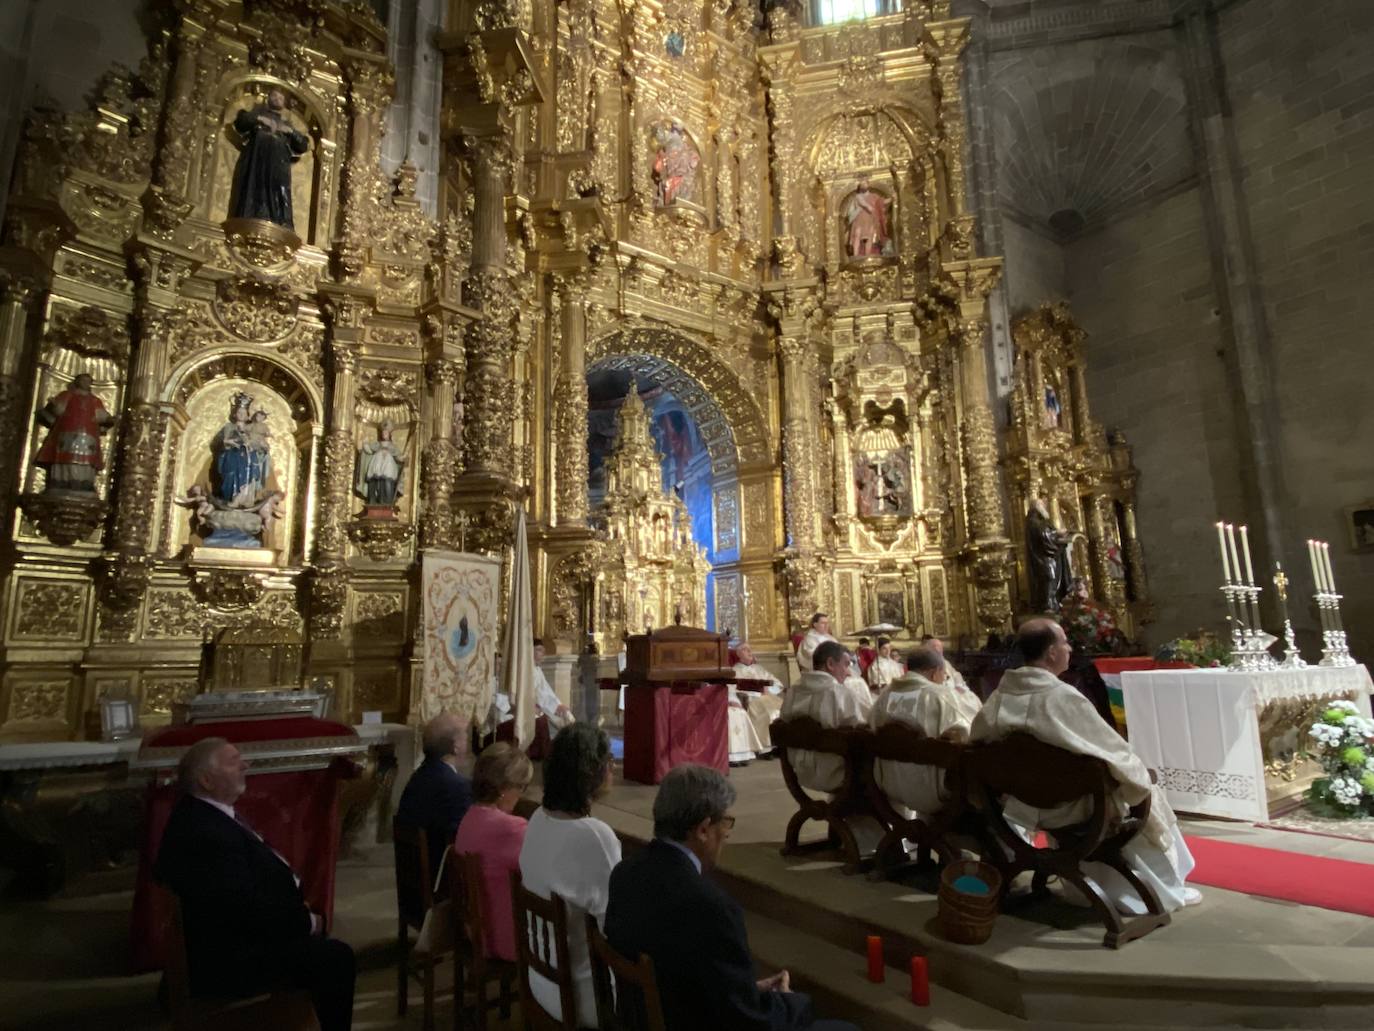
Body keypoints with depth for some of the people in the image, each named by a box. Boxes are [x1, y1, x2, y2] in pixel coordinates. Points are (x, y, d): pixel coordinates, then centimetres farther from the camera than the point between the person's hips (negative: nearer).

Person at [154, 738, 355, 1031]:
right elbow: (249, 907, -28)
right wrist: (306, 921, -14)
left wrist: (302, 914, 1)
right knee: (336, 958, -10)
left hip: (236, 932, 10)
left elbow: (257, 872, 12)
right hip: (231, 959, -10)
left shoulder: (205, 812, 3)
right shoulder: (205, 832, -30)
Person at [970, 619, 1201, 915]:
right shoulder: (1065, 698, -28)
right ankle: (1166, 890, 33)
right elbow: (1114, 752, -18)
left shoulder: (998, 697, -8)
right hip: (1067, 807, -6)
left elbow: (977, 746, 5)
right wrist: (1140, 775, 4)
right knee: (1145, 793, 18)